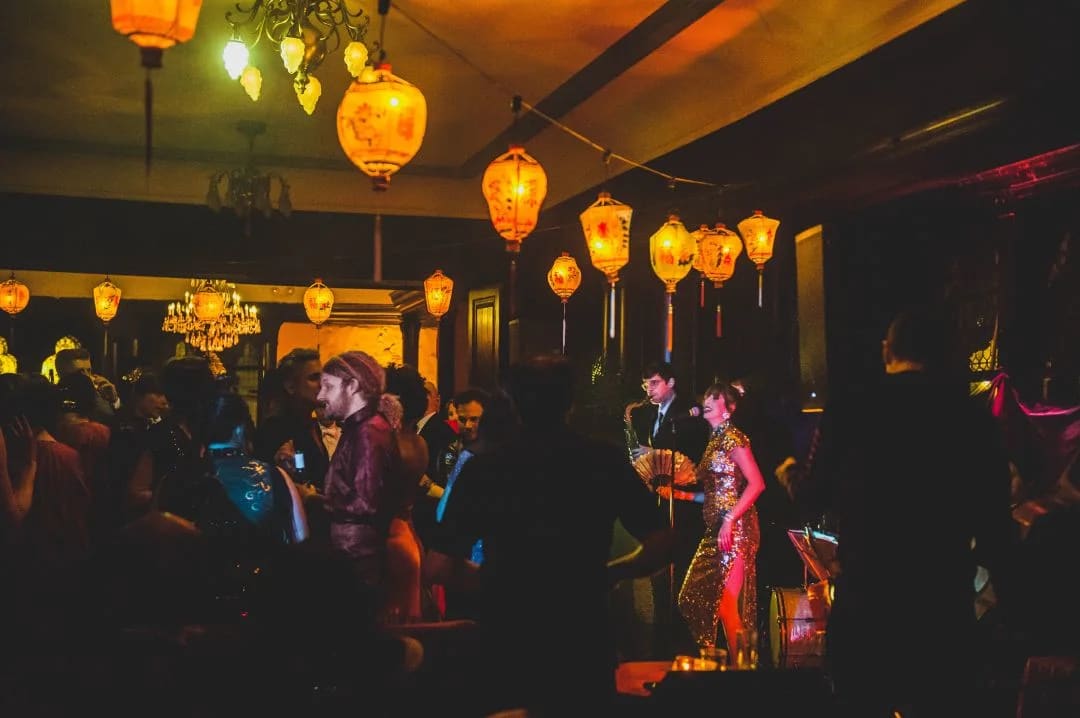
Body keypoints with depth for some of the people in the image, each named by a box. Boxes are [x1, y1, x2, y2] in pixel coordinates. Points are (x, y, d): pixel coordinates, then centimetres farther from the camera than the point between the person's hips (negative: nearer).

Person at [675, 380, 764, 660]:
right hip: (714, 531, 9)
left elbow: (756, 484, -17)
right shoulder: (714, 441, 18)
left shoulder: (732, 437, -8)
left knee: (725, 605, -9)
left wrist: (729, 520, -23)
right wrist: (678, 493, 16)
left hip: (735, 530, -9)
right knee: (693, 600, 9)